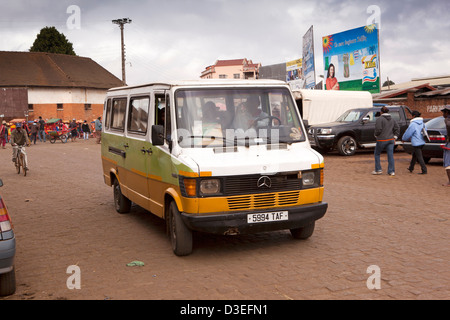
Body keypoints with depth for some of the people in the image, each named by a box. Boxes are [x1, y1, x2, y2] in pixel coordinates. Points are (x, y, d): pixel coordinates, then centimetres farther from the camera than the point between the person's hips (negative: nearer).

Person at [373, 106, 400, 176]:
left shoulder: (380, 119, -11)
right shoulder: (392, 119, 10)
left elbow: (378, 129, -19)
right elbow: (397, 129, 8)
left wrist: (376, 135, -1)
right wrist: (394, 137, 9)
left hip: (382, 140, -5)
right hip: (391, 140, 5)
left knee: (377, 154, 12)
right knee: (390, 155, 3)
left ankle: (378, 170, 11)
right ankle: (391, 171, 0)